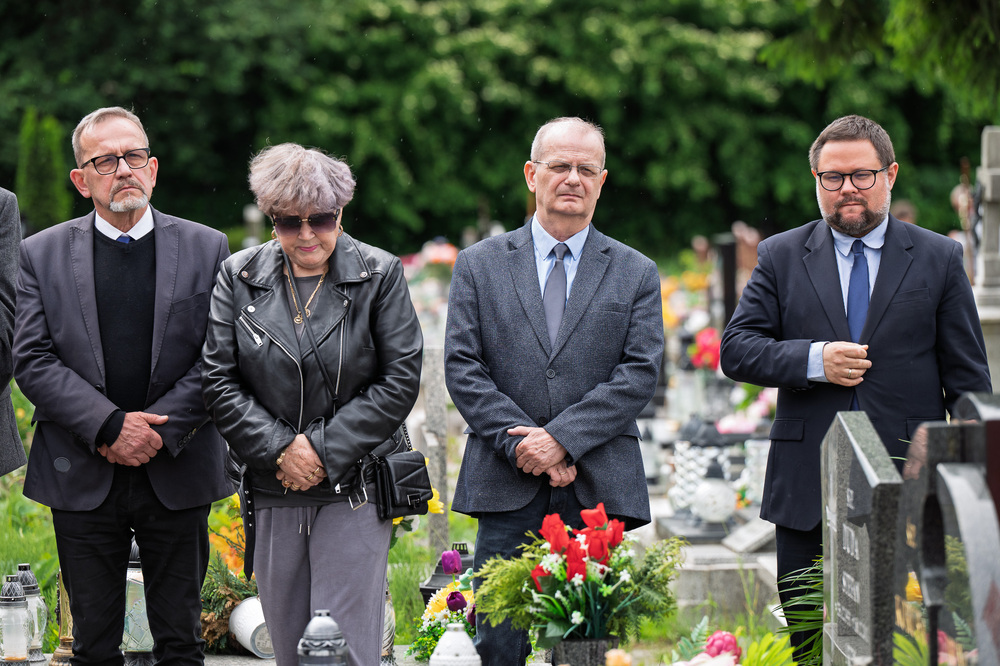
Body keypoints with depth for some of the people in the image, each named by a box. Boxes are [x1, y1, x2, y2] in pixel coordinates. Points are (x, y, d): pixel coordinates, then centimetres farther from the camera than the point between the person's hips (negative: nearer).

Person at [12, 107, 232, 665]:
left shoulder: (208, 250, 4)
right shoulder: (42, 254, 4)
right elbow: (33, 361, -4)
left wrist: (160, 433, -14)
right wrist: (110, 426, -16)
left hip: (177, 475, 0)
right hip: (82, 482, 0)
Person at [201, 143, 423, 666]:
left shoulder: (379, 275, -2)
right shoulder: (239, 277, 4)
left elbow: (401, 378, -5)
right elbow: (218, 381, 1)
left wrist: (325, 448, -11)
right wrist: (279, 448, -11)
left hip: (353, 489, -3)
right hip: (272, 487, 3)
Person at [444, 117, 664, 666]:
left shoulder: (636, 274, 10)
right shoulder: (479, 264, 10)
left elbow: (640, 373, 0)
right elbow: (462, 368, 2)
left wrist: (562, 438, -12)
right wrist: (523, 444, -10)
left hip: (599, 492, 0)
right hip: (506, 489, 0)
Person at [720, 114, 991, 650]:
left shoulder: (939, 258, 8)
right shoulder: (780, 256, 10)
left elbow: (968, 378, 7)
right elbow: (736, 349, 2)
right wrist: (814, 360, -14)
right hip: (807, 494, 1)